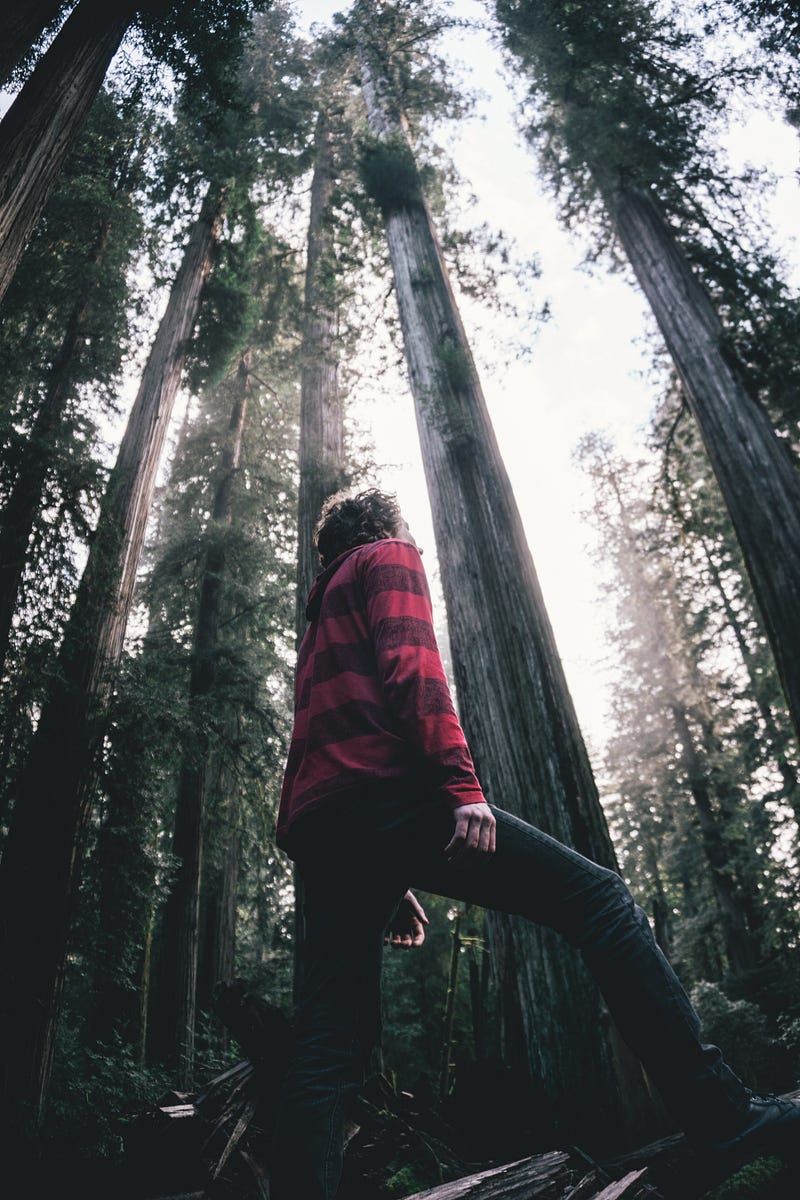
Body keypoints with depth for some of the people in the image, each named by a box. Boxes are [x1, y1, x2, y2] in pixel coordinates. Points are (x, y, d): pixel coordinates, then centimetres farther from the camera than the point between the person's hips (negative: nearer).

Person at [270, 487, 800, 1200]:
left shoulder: (321, 619, 36)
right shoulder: (390, 558, 13)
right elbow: (410, 666, -8)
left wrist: (390, 881, 26)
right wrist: (462, 786, -17)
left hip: (314, 825, 9)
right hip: (382, 790, -9)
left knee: (335, 1044, 4)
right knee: (600, 899, -5)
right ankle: (721, 1114, -9)